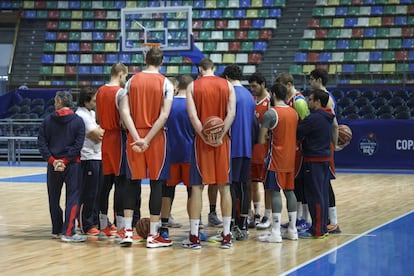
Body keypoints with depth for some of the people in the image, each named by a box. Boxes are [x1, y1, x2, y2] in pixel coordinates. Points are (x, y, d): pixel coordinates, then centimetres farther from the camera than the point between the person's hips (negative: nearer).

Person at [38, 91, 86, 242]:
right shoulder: (78, 121, -3)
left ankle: (57, 230, 20)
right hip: (73, 165, -2)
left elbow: (41, 143, -2)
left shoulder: (48, 120, 2)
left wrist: (52, 160, -5)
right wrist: (65, 160, -9)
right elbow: (78, 144, -10)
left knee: (54, 199, 14)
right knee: (72, 197, -1)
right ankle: (68, 232, -10)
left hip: (53, 165, 2)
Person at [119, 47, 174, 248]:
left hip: (135, 136, 3)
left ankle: (127, 231, 10)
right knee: (156, 183, 3)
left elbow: (125, 111, -6)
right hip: (156, 137, -3)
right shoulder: (165, 83, -3)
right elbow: (164, 115, -14)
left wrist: (136, 137, -10)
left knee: (133, 182, 12)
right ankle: (153, 236, 3)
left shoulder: (132, 81, 5)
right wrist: (148, 139, -14)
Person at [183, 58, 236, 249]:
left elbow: (192, 115, -12)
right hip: (222, 140, 1)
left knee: (197, 187, 3)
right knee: (224, 186, 7)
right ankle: (226, 236, 7)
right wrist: (220, 136, -11)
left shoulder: (193, 86, 0)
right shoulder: (227, 85, 4)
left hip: (202, 140, -1)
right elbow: (231, 114, -8)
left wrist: (205, 137, -12)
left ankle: (194, 236, 1)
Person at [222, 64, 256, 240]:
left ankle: (232, 227, -8)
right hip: (247, 147, 7)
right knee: (243, 186, 9)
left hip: (233, 147, -7)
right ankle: (243, 227, 10)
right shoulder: (249, 95, 16)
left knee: (231, 186, -5)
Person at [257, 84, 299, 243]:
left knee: (275, 192, -7)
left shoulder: (271, 113, -12)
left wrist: (267, 137, 8)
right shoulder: (294, 112, 11)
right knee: (289, 191, 12)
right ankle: (292, 230, 15)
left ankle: (276, 232, -11)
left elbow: (261, 140, -14)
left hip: (276, 158, -7)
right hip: (290, 158, 7)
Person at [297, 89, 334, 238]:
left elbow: (297, 132, -15)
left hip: (314, 160, -9)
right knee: (323, 194, 12)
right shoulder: (327, 118, 13)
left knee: (314, 195, -5)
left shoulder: (314, 118, -17)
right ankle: (323, 227, 17)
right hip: (325, 158, 9)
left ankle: (317, 230, -3)